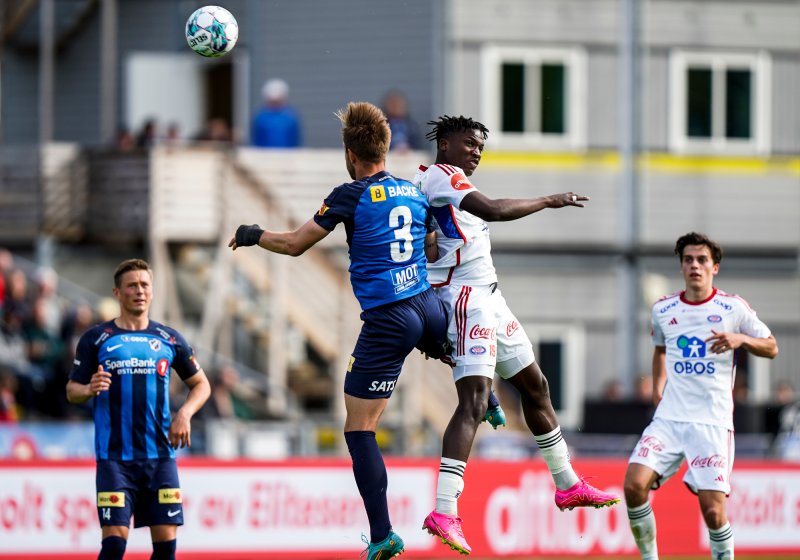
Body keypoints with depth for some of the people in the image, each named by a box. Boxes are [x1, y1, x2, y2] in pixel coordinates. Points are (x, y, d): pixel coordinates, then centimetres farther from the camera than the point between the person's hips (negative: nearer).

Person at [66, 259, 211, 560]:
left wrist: (185, 414, -2)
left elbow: (201, 383, 18)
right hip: (114, 457, -3)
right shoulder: (95, 339, 3)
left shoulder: (169, 339, 10)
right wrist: (91, 389, -19)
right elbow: (72, 390, 4)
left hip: (160, 456, 3)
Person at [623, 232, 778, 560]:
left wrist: (740, 339, -12)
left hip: (713, 422, -3)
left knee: (712, 510, -12)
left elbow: (771, 349, 6)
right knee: (634, 485, -17)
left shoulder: (733, 308, 0)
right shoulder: (663, 310, 10)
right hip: (669, 419, 3)